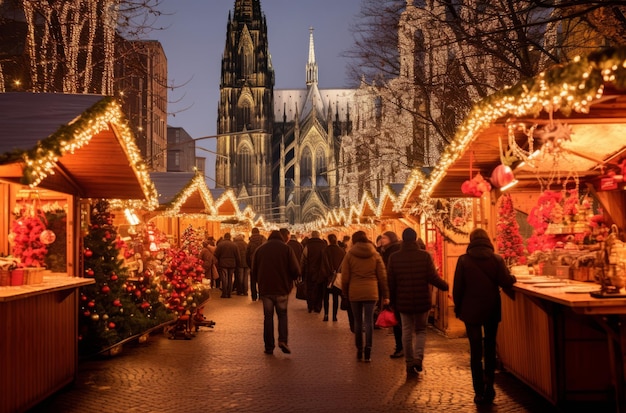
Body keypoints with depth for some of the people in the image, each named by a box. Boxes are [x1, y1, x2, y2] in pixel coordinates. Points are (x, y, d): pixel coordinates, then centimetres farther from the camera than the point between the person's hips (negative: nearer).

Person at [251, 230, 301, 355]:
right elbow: (296, 271, -8)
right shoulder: (286, 249, -2)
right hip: (282, 289, -1)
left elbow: (254, 272, 7)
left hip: (265, 289, 1)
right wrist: (289, 280, 11)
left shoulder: (259, 250, 6)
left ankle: (269, 346, 9)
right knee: (282, 314, 12)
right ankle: (283, 340, -6)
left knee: (268, 317, 10)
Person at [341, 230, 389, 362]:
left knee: (358, 322, 10)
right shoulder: (375, 255, 6)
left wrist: (345, 293, 12)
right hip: (371, 292, 0)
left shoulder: (349, 255, 1)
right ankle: (367, 351, -5)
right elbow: (383, 276, 6)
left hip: (354, 292, 0)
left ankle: (359, 350, 14)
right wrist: (385, 295, 10)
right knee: (369, 321, 2)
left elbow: (345, 277, 0)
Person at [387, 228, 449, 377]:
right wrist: (446, 286, 10)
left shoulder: (394, 257, -3)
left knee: (407, 332, 11)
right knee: (421, 330, 14)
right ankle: (418, 357, -7)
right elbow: (433, 278, -9)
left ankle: (410, 365, 11)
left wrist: (393, 301, 11)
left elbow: (391, 282, 0)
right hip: (422, 301, -1)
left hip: (403, 302, 1)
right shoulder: (425, 256, -8)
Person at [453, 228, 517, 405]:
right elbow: (506, 282, -10)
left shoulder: (464, 260, -7)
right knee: (490, 347, 17)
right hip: (492, 310, 1)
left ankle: (480, 392, 5)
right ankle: (489, 387, 12)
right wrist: (513, 277, 13)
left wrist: (457, 308, 5)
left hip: (471, 310, -1)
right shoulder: (497, 259, -4)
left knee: (476, 351, 5)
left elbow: (457, 287, -7)